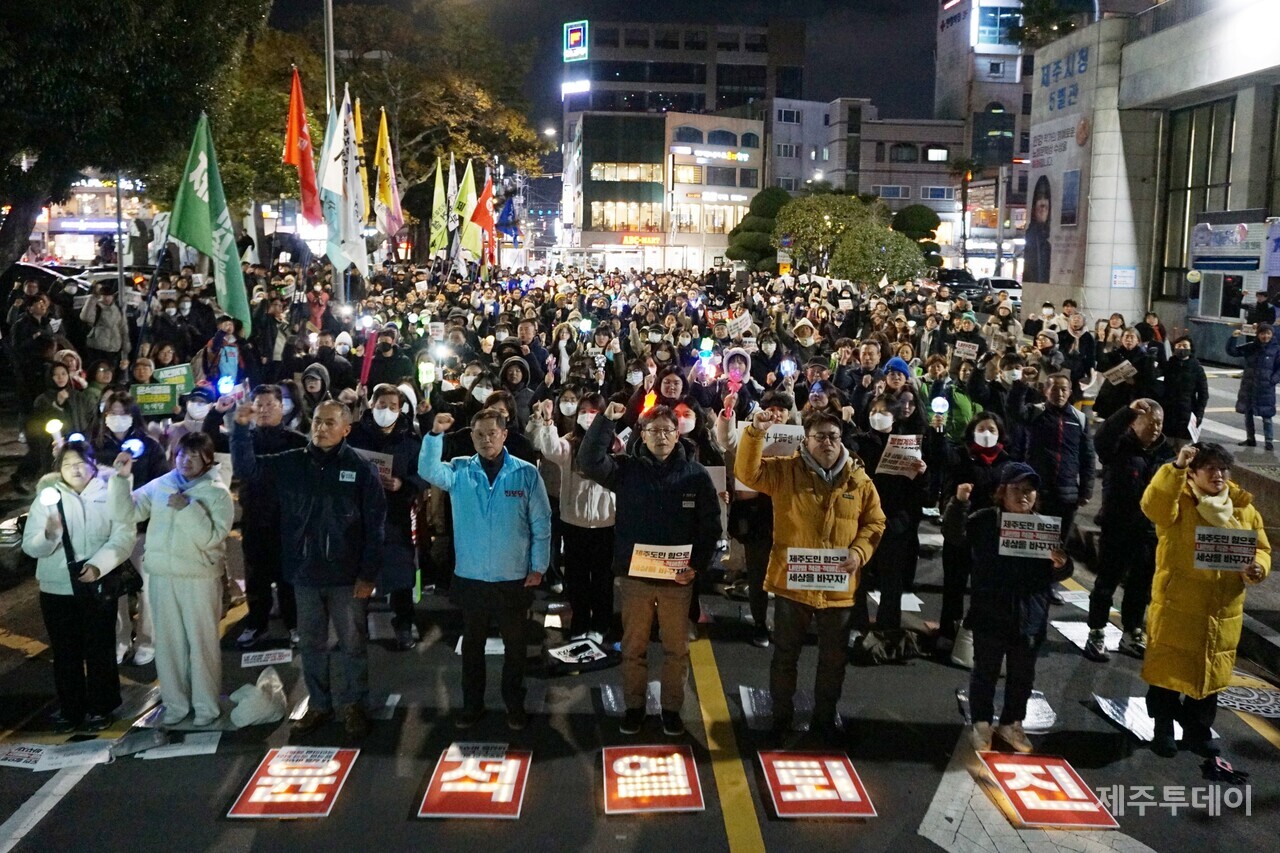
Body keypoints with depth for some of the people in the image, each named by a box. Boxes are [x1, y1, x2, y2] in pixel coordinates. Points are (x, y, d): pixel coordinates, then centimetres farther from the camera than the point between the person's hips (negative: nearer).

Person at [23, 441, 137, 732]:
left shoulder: (109, 496, -2)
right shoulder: (47, 498, 3)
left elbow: (123, 537, -10)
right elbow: (30, 546, -4)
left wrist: (97, 566, -24)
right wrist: (49, 534, -26)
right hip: (56, 588, 2)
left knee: (99, 650, 7)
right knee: (65, 652, 10)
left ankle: (100, 707, 21)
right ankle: (69, 708, 23)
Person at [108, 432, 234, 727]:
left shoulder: (217, 493, -3)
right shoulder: (158, 486, 6)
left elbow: (211, 536, -13)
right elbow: (125, 514, -2)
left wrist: (188, 508, -20)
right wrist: (122, 478, -11)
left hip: (199, 577, -3)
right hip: (161, 574, 4)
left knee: (201, 642, 2)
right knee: (167, 641, 10)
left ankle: (206, 705, 15)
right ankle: (175, 703, 24)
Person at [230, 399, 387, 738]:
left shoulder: (361, 469, -7)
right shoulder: (292, 463, 3)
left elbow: (375, 527, -8)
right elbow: (246, 467, -2)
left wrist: (368, 574, -11)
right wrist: (241, 427, -16)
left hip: (346, 576, -3)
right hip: (305, 573, 3)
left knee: (353, 643, 7)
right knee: (311, 643, 15)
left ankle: (353, 705, 23)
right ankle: (318, 704, 30)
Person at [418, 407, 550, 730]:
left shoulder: (526, 473, -6)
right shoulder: (459, 471, -1)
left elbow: (541, 523, -4)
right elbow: (428, 471, -21)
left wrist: (538, 567, -5)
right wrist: (435, 434, -32)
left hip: (514, 579, -1)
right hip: (470, 577, 2)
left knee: (514, 644, 13)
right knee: (472, 643, 15)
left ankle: (515, 705, 29)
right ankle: (472, 704, 31)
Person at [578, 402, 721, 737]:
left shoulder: (696, 474, -2)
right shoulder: (627, 468, -1)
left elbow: (710, 526, 0)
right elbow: (589, 462, -18)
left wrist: (697, 565, -11)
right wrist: (605, 420, -24)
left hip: (677, 577, 0)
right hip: (634, 575, 0)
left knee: (677, 648, 11)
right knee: (633, 647, 12)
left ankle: (671, 708, 28)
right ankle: (634, 706, 29)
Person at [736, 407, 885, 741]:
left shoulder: (859, 479, 3)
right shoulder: (785, 471, -3)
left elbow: (875, 522, 8)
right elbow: (747, 472, -17)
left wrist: (859, 551, -9)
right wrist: (755, 433, -30)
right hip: (791, 582, -2)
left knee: (833, 657, 15)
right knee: (785, 654, 11)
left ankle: (825, 716, 34)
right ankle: (781, 716, 29)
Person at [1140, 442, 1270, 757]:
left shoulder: (1244, 508, 6)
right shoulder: (1178, 502, -9)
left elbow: (1261, 548, 12)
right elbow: (1154, 505, -32)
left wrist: (1258, 568, -10)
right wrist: (1176, 468, -41)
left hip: (1223, 613, 5)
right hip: (1177, 607, -4)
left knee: (1210, 672, 15)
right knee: (1169, 669, 4)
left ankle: (1198, 732, 31)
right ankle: (1163, 730, 21)